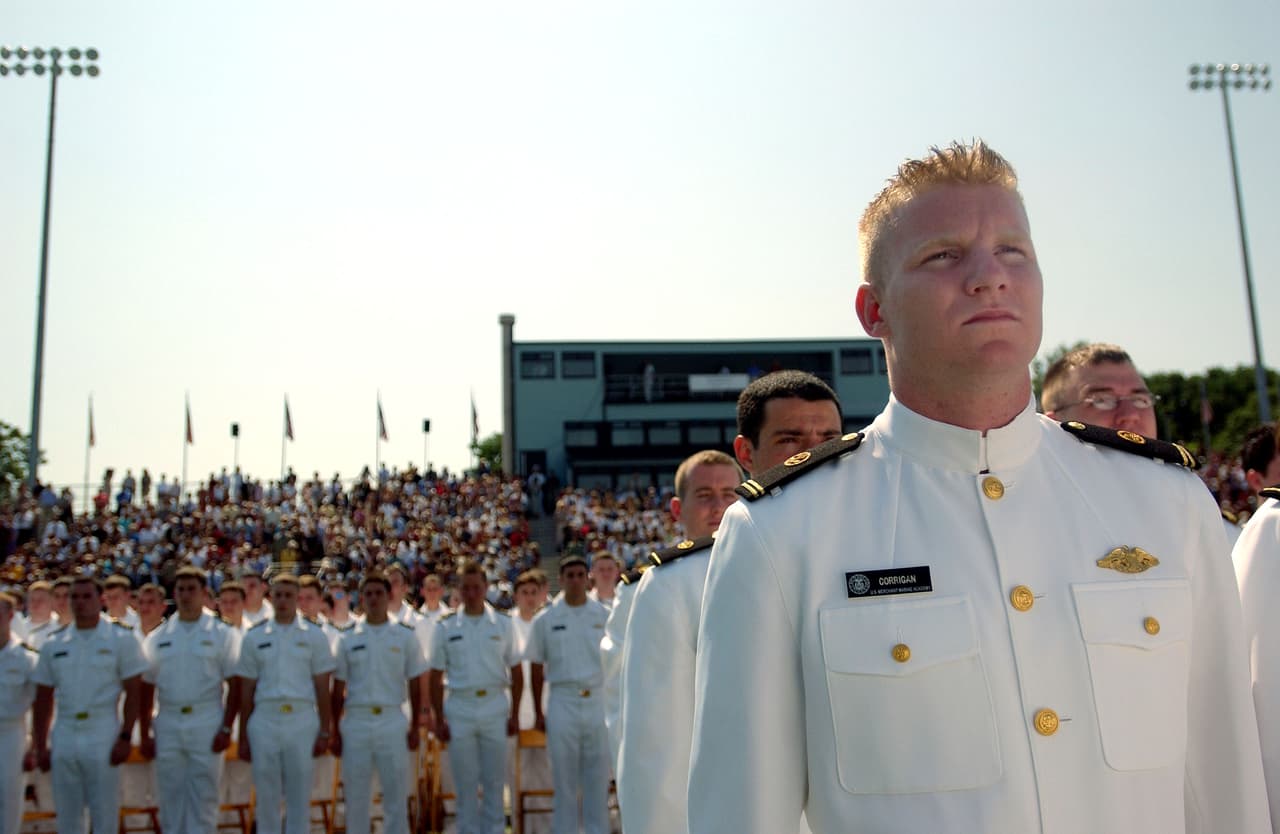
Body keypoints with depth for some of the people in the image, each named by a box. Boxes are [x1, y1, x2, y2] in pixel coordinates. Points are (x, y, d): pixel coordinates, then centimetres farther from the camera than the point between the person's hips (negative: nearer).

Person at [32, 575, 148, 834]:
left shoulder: (121, 639, -2)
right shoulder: (54, 644, 9)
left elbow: (133, 692, -4)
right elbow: (43, 700, 12)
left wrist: (125, 737, -11)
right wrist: (40, 746, 7)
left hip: (103, 736, -4)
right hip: (64, 737, 4)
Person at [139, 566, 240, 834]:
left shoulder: (222, 634, 1)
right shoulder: (158, 638, 9)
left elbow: (234, 684, -2)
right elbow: (146, 688, 10)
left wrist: (226, 728, -8)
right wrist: (145, 733, 5)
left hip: (207, 725, -3)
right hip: (168, 724, 3)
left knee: (203, 800, 1)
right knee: (169, 797, 9)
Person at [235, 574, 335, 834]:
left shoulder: (313, 635, 5)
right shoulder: (254, 637, 9)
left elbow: (322, 687, 4)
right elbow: (246, 690, 10)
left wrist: (324, 731, -1)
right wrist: (243, 737, 8)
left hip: (302, 720, -1)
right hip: (264, 721, 1)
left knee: (299, 796, 3)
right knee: (266, 796, 6)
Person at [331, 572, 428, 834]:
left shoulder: (405, 636, 4)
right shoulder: (347, 638, 6)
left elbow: (415, 686, 6)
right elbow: (338, 689, 7)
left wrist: (415, 727, 1)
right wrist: (335, 731, 4)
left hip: (393, 722, -1)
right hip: (356, 722, 1)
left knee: (396, 796, 2)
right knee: (356, 797, 7)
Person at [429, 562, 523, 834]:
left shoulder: (503, 623, 3)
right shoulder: (446, 627, 2)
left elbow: (516, 672, 6)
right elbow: (436, 677, 4)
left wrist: (515, 714, 2)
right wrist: (438, 719, 1)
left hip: (495, 709, 0)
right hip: (460, 710, 0)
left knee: (494, 780, 6)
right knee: (465, 782, 6)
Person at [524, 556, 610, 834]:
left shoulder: (604, 615, 4)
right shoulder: (545, 619, 2)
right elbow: (536, 667, 7)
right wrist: (538, 712, 5)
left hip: (599, 703, 1)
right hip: (563, 704, -1)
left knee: (598, 778, 6)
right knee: (564, 779, 6)